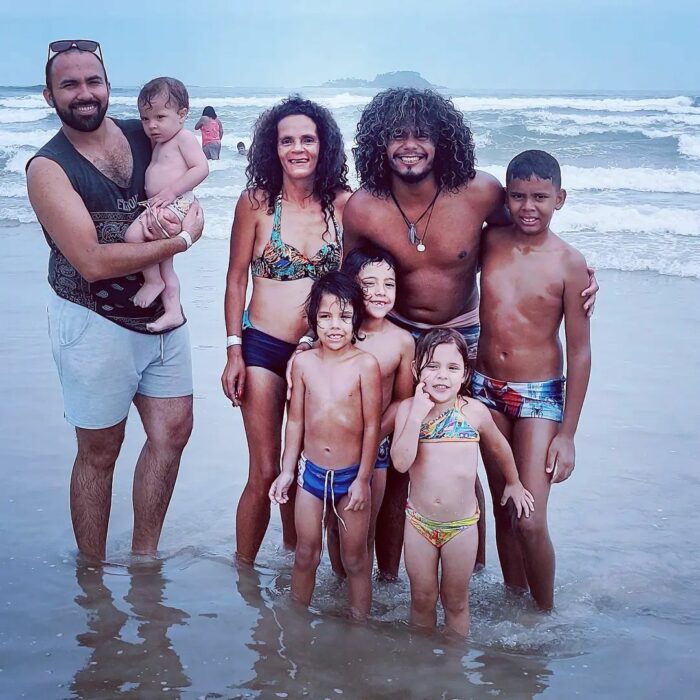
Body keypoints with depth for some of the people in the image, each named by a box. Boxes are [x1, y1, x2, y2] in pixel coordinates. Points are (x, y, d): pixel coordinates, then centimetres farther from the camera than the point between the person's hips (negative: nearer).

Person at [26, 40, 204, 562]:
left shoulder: (144, 135, 2)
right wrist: (182, 239, -17)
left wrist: (166, 209, -13)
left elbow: (186, 185, 13)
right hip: (96, 323, -6)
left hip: (161, 313, 6)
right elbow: (93, 262, -22)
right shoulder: (49, 168, -13)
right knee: (99, 452, 5)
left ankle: (143, 559, 27)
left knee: (173, 431, 9)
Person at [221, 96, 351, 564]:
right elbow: (237, 278, 0)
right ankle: (244, 570, 18)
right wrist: (234, 352, -4)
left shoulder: (344, 204, -1)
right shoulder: (257, 202, -5)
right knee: (266, 473, -1)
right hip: (263, 349, -2)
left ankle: (294, 559, 34)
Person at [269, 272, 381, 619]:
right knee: (306, 556, 15)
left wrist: (362, 479, -9)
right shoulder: (303, 362, -3)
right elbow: (295, 421, 4)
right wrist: (287, 471, 5)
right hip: (311, 473, 3)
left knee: (355, 560, 10)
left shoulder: (365, 364, -12)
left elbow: (372, 426, -9)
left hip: (352, 475, -2)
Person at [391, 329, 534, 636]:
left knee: (455, 601, 15)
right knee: (422, 598, 16)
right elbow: (400, 462, -23)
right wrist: (417, 415, -26)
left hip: (462, 525, 0)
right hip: (419, 521, 1)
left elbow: (498, 447, 10)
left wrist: (513, 483, 24)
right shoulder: (408, 409, -10)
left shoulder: (475, 412, -10)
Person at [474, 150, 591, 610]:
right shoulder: (489, 242, -2)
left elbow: (579, 352, -7)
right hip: (486, 387, 3)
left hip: (539, 396, -3)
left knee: (530, 521, -9)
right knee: (503, 508, 13)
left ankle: (544, 616, 13)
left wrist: (567, 434, -8)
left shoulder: (570, 264, -11)